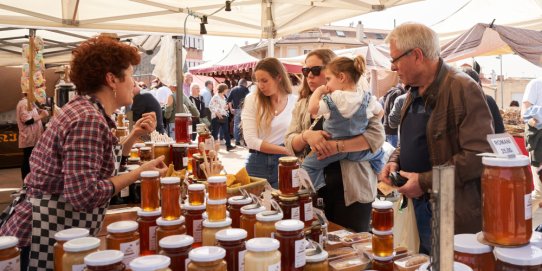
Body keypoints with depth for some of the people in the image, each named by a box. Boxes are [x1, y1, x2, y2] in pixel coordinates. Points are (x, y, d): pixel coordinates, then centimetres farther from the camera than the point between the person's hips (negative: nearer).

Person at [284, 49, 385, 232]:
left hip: (351, 188, -3)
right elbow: (290, 144, 5)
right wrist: (306, 136, -17)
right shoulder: (302, 105, 11)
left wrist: (337, 146, -24)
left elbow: (376, 135, -14)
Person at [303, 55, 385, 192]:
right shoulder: (367, 96, -1)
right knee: (378, 153, 35)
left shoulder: (334, 99, -18)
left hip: (335, 148, -5)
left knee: (308, 164, 8)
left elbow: (312, 109, -26)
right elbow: (380, 113, 12)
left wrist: (318, 91, -11)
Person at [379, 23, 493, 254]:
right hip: (418, 207, 8)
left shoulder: (463, 89, -18)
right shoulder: (414, 92, 11)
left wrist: (426, 181, -22)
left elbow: (480, 155, -24)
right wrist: (394, 161, 2)